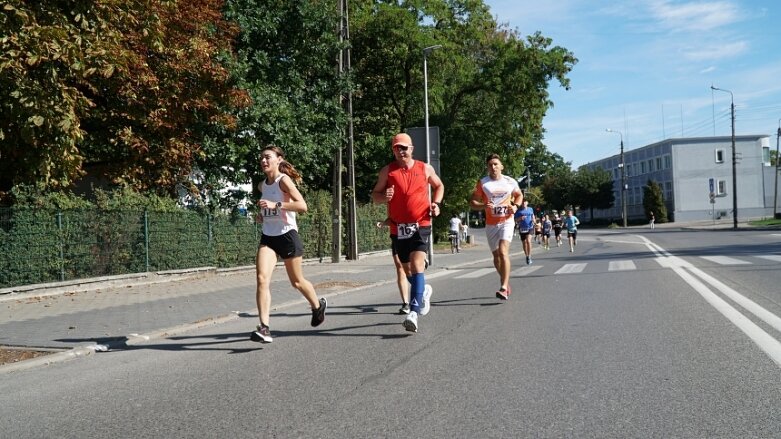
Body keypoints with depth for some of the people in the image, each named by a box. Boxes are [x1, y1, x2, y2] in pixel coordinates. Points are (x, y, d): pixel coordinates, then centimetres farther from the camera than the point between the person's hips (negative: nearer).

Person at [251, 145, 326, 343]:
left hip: (287, 235, -5)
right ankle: (264, 328, -19)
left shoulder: (284, 180, -13)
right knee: (262, 279, -16)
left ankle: (318, 305, 41)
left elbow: (302, 206, -25)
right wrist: (262, 215, 8)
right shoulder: (262, 185, 9)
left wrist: (275, 205, -31)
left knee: (297, 281, 12)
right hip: (267, 237, 5)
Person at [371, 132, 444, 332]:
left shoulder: (425, 169, 4)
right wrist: (384, 196, -16)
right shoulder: (387, 171, 3)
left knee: (417, 265, -20)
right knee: (408, 269, 14)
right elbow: (374, 195, 7)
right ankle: (424, 291, 46)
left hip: (421, 225, -2)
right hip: (398, 228, 2)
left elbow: (439, 186, 21)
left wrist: (436, 203, 2)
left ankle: (414, 312, -23)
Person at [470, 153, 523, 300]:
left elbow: (519, 195, 18)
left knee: (503, 252, -20)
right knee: (496, 255, 12)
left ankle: (504, 288, -22)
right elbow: (472, 202, -3)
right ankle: (505, 282, 34)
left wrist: (515, 206, -2)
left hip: (507, 221, -2)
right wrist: (484, 205, -22)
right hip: (491, 224, 2)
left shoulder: (510, 182, 0)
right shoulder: (482, 183, -3)